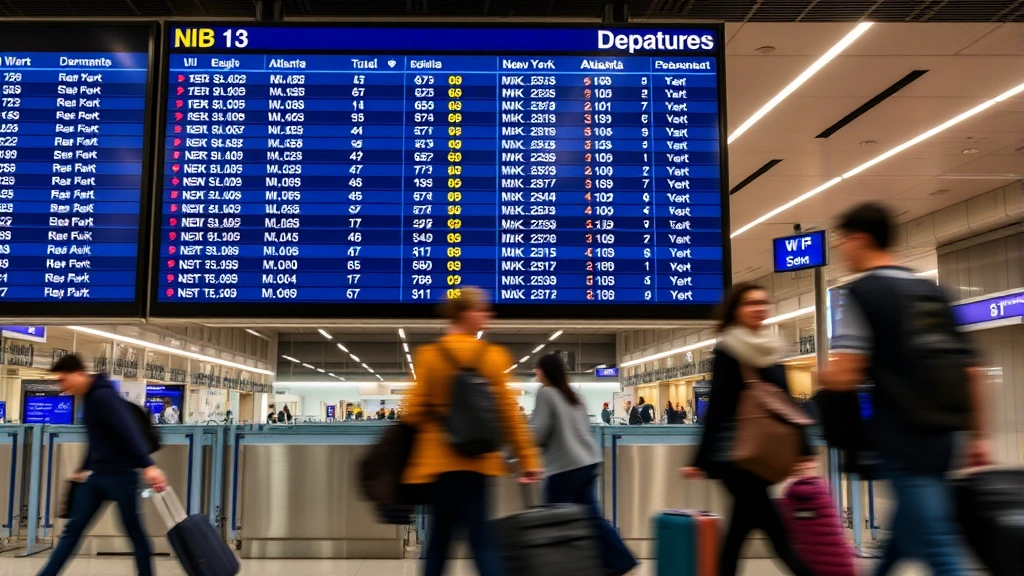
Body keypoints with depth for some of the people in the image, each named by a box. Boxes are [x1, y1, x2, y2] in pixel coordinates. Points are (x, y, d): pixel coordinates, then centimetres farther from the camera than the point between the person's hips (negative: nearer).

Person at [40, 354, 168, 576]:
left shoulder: (103, 396, -17)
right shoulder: (89, 399, 13)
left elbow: (129, 431, -27)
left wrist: (148, 466, -36)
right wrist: (83, 469, 29)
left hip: (121, 475, -9)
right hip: (96, 476, 9)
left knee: (134, 531, 2)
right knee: (73, 528, 9)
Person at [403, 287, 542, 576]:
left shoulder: (429, 355, -2)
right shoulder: (494, 355, -1)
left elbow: (415, 411, -3)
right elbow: (508, 412, -2)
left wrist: (406, 457, 12)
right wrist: (528, 458, 3)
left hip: (437, 460, 0)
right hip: (477, 460, 0)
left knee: (440, 535, 12)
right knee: (481, 536, 2)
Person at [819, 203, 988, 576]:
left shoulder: (858, 294, -8)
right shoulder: (932, 292, 13)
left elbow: (843, 377, -18)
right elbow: (970, 371, 13)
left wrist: (821, 376, 4)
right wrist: (978, 436, 18)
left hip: (900, 441, -8)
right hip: (939, 438, 8)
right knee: (906, 536, 22)